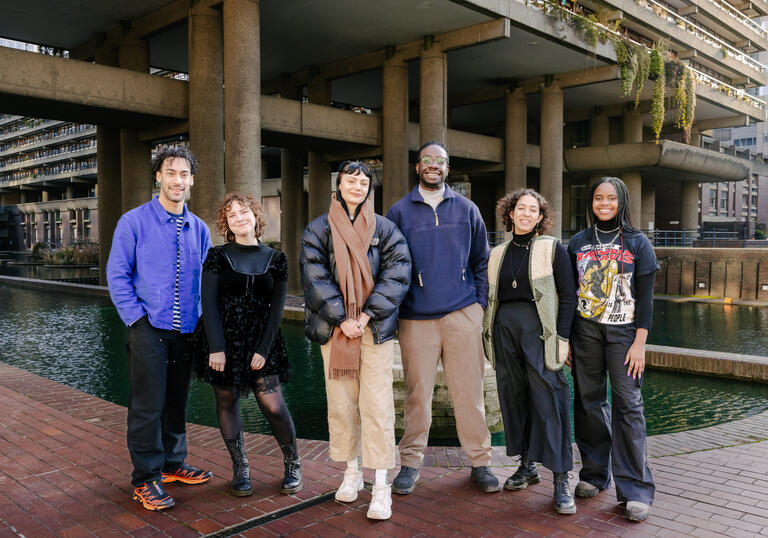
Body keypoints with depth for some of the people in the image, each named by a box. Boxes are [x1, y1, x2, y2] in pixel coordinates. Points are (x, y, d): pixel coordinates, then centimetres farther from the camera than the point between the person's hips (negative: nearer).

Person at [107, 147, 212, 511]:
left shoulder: (198, 229, 11)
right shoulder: (134, 221, -3)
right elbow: (116, 275, -4)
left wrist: (200, 317, 5)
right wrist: (136, 317, -11)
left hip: (185, 330, 5)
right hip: (149, 329, -4)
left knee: (177, 401, 14)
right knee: (148, 405, -1)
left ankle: (173, 464, 29)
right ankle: (146, 479, 10)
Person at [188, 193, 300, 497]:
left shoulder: (275, 260, 5)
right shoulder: (218, 257, 2)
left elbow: (276, 308, 2)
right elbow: (209, 304, -3)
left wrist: (263, 349, -7)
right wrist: (216, 347, -12)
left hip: (260, 340, 0)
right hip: (222, 339, 0)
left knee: (273, 405, -6)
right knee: (227, 402, 5)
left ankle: (292, 464, 15)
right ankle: (240, 468, 21)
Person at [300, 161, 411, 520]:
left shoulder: (385, 230, 6)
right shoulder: (318, 230, 7)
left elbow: (397, 274, -4)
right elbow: (315, 278, -3)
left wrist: (367, 314, -13)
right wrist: (342, 318, -11)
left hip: (375, 328, -1)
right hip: (334, 328, 1)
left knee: (377, 404, -5)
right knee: (341, 403, 7)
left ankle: (381, 485, 2)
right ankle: (351, 472, 23)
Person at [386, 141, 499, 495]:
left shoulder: (466, 209, 11)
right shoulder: (400, 211, 7)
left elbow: (480, 261, 15)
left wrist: (480, 303, 6)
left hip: (462, 313, 1)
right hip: (416, 317, -1)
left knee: (469, 389, 3)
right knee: (417, 391, 4)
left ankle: (480, 462, 16)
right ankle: (411, 463, 17)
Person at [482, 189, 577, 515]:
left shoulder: (552, 249, 2)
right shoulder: (498, 253, 14)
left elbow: (568, 295, -2)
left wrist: (563, 337, -10)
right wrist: (489, 335, 12)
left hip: (539, 328, -4)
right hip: (504, 326, 5)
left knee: (548, 399, -8)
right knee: (513, 396, 8)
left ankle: (561, 480, -3)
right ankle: (527, 465, 24)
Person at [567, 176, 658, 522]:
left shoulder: (637, 243, 3)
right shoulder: (578, 243, 9)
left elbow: (645, 297, 0)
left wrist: (640, 343, -8)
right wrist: (565, 337, 3)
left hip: (623, 331, -2)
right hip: (585, 331, 2)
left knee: (628, 404, -6)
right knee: (588, 401, 5)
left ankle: (635, 490, 0)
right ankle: (595, 474, 20)